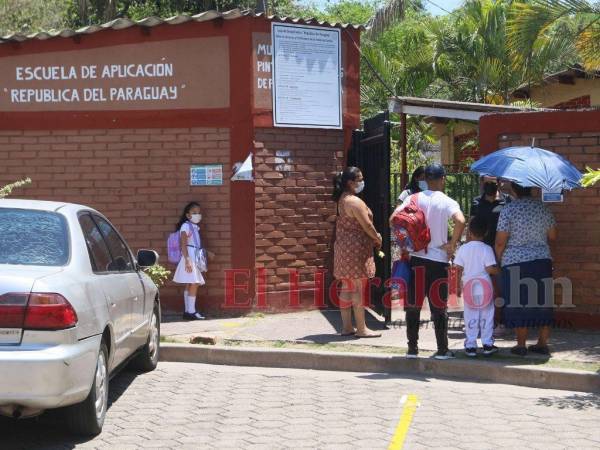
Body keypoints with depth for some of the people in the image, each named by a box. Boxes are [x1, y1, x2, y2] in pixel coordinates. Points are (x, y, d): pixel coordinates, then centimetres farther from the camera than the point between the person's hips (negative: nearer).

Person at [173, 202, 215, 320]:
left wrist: (207, 253, 19)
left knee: (190, 285, 9)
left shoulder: (195, 227, 18)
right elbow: (183, 244, -15)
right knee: (194, 284, -12)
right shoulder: (186, 226, -8)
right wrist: (187, 260, -22)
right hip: (189, 258, -9)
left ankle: (188, 311, 11)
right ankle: (191, 311, -11)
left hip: (196, 258, 9)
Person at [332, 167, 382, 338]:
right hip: (356, 249, -10)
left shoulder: (343, 199, 11)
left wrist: (374, 236, 12)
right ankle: (361, 329, 1)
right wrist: (378, 239, 0)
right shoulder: (355, 201, -18)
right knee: (359, 289, -4)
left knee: (348, 288, 12)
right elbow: (366, 225, -17)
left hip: (344, 248, 10)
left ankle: (347, 327, 17)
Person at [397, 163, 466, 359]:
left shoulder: (413, 199, 3)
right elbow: (460, 221, -21)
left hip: (415, 257, 2)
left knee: (413, 305, 8)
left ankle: (412, 349, 11)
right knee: (439, 306, 6)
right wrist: (452, 244, -9)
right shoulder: (447, 202, -5)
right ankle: (442, 350, 9)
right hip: (438, 259, -2)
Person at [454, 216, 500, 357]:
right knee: (486, 317, 8)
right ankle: (487, 344, 10)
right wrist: (500, 270, 5)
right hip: (485, 288, -1)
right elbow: (490, 269, -14)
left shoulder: (463, 249, -2)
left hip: (468, 288, 1)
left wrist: (459, 286, 9)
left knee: (470, 318, 6)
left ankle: (470, 346, 5)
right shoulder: (487, 249, -8)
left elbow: (458, 268, -1)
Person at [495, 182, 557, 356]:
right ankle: (543, 343, 14)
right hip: (542, 260, 4)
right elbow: (553, 236, 10)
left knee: (518, 303, 3)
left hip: (515, 262, -3)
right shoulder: (543, 207, 2)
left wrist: (499, 258, 6)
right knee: (543, 302, 10)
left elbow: (500, 242, -11)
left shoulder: (509, 209, -10)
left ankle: (521, 344, 6)